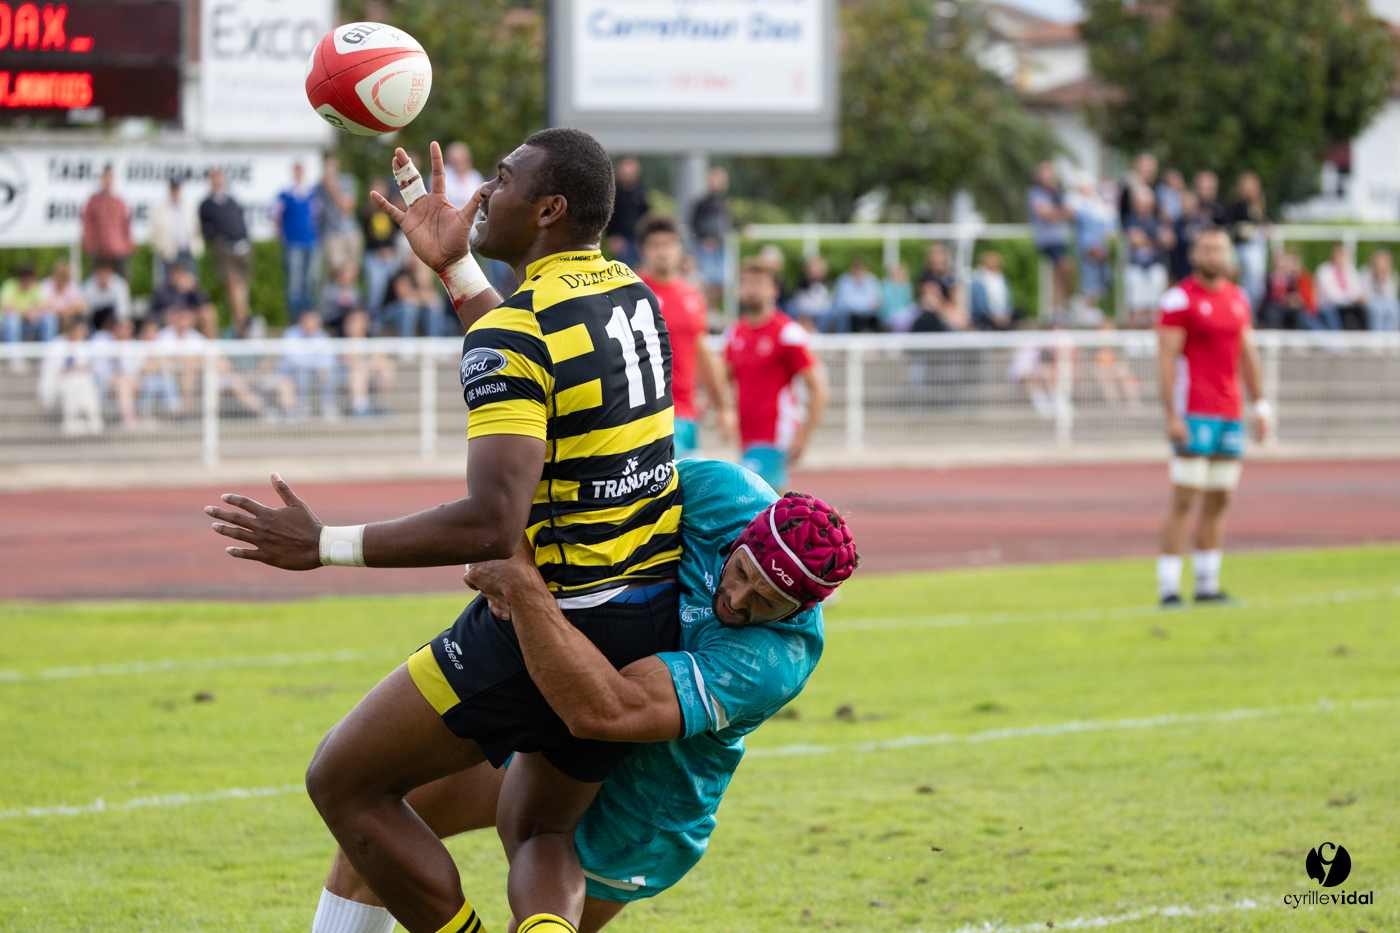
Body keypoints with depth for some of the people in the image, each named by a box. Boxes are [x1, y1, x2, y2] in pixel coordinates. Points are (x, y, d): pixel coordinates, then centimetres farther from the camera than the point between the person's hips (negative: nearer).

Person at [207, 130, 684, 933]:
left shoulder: (513, 333, -19)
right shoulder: (634, 296, 6)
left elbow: (492, 524, -27)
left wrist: (327, 546, -20)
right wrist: (454, 267, 26)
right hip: (652, 623, 8)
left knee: (345, 784, 7)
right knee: (537, 831, 23)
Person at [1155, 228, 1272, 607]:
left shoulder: (1238, 298, 14)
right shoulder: (1180, 298, -7)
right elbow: (1166, 359, -11)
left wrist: (1261, 405, 16)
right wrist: (1172, 415, -17)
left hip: (1230, 413, 7)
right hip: (1195, 414, -7)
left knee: (1219, 500, 9)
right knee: (1184, 498, -9)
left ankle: (1207, 583, 16)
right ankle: (1168, 586, -7)